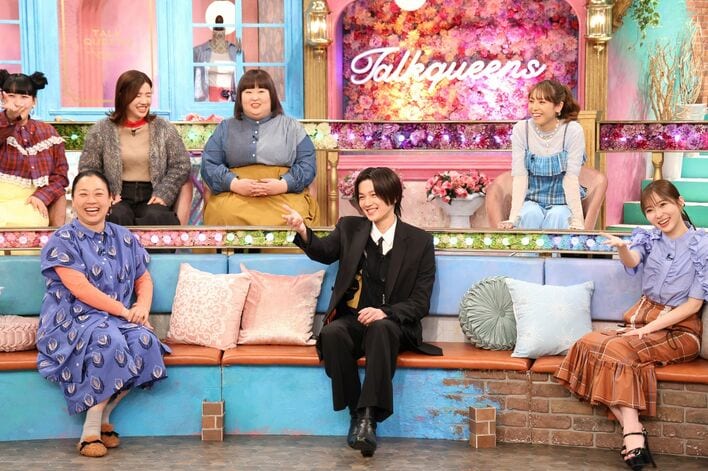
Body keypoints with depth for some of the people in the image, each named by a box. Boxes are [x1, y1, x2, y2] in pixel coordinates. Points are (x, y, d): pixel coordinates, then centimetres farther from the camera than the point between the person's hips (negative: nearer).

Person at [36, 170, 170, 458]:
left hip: (119, 320, 5)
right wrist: (124, 310, -17)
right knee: (109, 341, -36)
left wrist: (142, 307, -8)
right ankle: (90, 431, -24)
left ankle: (103, 416, -9)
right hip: (73, 321, -4)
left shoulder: (124, 238, 14)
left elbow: (143, 279, 15)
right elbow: (79, 288, -14)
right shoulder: (62, 240, -3)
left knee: (144, 342, -28)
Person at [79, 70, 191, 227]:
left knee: (156, 218, -33)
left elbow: (181, 166, 6)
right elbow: (87, 168, 6)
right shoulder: (101, 130, 5)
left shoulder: (164, 128, 7)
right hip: (118, 197, -1)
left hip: (151, 196, 1)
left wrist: (163, 194, -7)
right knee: (118, 217, -35)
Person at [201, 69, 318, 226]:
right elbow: (209, 164, 9)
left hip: (284, 194, 0)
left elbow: (308, 164, 8)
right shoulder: (225, 128, 20)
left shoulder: (292, 127, 18)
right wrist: (234, 184, -11)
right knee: (226, 215, -36)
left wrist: (283, 185, -12)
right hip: (234, 193, 1)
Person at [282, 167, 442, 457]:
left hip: (393, 324, -2)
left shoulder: (419, 241, 3)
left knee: (380, 329, -36)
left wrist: (385, 313, -20)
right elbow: (323, 252, -2)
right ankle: (356, 412, -21)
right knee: (332, 333, -31)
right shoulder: (350, 228, 12)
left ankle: (369, 416, -38)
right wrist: (303, 232, -23)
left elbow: (420, 302, -1)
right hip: (352, 320, 2)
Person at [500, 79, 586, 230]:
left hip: (562, 202, -1)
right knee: (530, 214, -30)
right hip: (532, 200, 1)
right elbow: (519, 177, -13)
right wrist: (513, 218, -24)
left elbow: (571, 178, -15)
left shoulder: (573, 131, -12)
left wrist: (578, 220, -25)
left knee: (557, 216, -31)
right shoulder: (521, 129, -8)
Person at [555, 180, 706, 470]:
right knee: (589, 344, -24)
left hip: (679, 329, -5)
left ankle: (633, 435, -30)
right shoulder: (648, 238, 7)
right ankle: (634, 434, -30)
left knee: (618, 348, -31)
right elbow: (632, 261, -16)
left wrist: (648, 328, -15)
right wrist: (622, 248, -41)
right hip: (641, 318, 5)